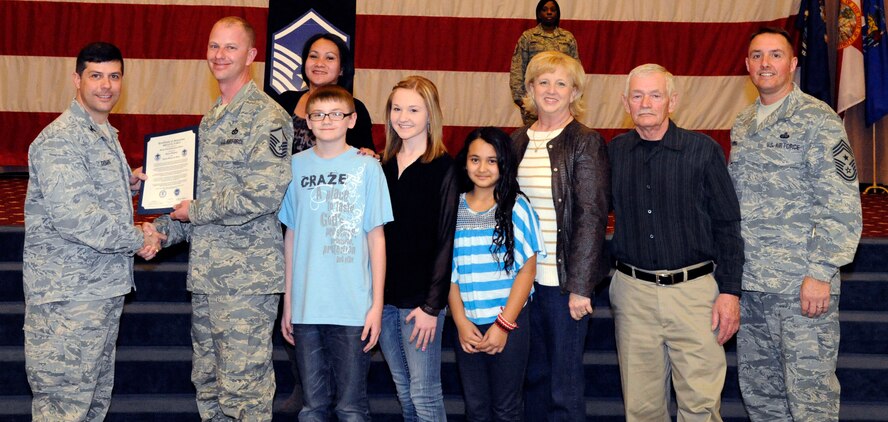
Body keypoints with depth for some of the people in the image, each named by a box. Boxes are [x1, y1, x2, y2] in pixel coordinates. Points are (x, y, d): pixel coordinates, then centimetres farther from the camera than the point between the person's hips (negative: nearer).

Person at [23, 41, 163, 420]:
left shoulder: (106, 135, 16)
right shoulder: (59, 140, -15)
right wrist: (138, 240, -15)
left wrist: (128, 183, 10)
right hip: (67, 294, -10)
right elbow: (73, 216, -24)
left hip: (105, 286, 10)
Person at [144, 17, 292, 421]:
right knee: (208, 386, 16)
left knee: (243, 388, -4)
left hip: (247, 278, -9)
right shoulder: (211, 119, 17)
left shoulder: (267, 117, -11)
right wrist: (162, 230, 10)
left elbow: (264, 194, -21)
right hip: (205, 273, 9)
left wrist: (195, 211, -12)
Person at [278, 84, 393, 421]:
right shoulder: (296, 166, 6)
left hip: (353, 308, -2)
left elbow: (376, 237, 0)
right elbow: (291, 236, 10)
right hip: (306, 307, 2)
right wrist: (288, 302, 9)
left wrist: (377, 304, -4)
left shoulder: (366, 167, -1)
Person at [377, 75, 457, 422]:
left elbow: (445, 241, -10)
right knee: (403, 390, 13)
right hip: (384, 294, 5)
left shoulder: (443, 169, -7)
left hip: (420, 298, -5)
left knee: (424, 392, -2)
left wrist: (432, 304, -13)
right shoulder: (384, 165, 10)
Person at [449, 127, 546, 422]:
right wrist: (461, 321, -4)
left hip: (509, 322, -3)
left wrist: (504, 324, -11)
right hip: (467, 324, 3)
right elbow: (449, 270, 5)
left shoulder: (517, 207, -4)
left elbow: (527, 268, -6)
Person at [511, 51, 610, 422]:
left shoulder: (586, 142, -8)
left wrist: (580, 286, -15)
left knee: (564, 384, 1)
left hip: (565, 279, -5)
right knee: (533, 375, 14)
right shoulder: (519, 141, 9)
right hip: (524, 277, 5)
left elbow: (592, 216, -11)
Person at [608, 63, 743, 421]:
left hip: (693, 290, -2)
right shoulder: (614, 152, 6)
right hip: (633, 293, 3)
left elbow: (727, 226, -1)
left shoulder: (702, 150, -3)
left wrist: (730, 291, -6)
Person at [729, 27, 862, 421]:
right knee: (757, 389, 15)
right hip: (750, 284, 7)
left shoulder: (817, 120, -8)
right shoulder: (742, 125, 14)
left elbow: (842, 205, -13)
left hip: (802, 285, -7)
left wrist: (820, 272, -18)